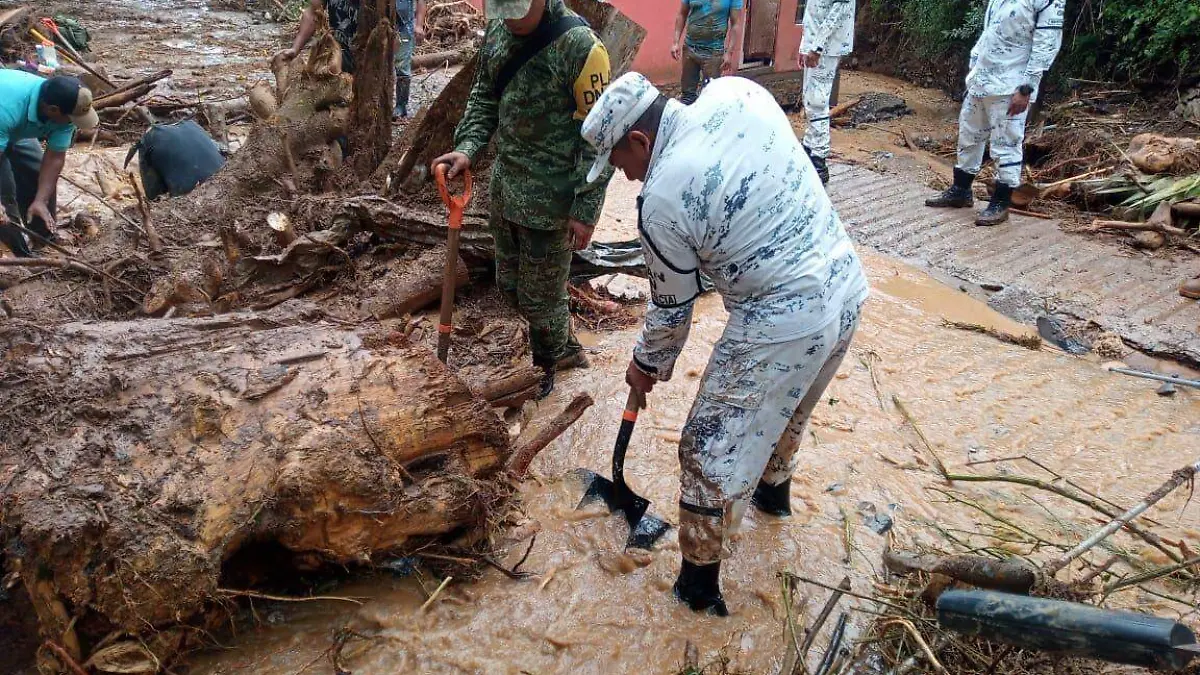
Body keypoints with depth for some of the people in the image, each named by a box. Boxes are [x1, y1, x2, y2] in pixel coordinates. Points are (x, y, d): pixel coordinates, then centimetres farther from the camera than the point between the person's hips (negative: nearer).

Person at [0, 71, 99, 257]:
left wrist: (41, 201, -29)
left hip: (17, 132, 6)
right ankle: (19, 255, -6)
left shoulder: (64, 110, -27)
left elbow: (55, 157, -22)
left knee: (39, 176, 3)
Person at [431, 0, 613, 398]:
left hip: (550, 198, -8)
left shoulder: (579, 45, -19)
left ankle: (546, 367, 34)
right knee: (510, 285, 20)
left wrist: (585, 209, -16)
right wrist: (467, 148, -3)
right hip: (504, 186, 8)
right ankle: (567, 349, 42)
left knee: (540, 295, 7)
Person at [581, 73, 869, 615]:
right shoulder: (736, 92, -1)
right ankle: (774, 489, 59)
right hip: (846, 287, 8)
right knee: (786, 407, 33)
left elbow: (672, 307, -3)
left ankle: (700, 583, 23)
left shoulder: (661, 201, -17)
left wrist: (647, 363, 14)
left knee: (714, 452, 8)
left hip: (781, 326, -8)